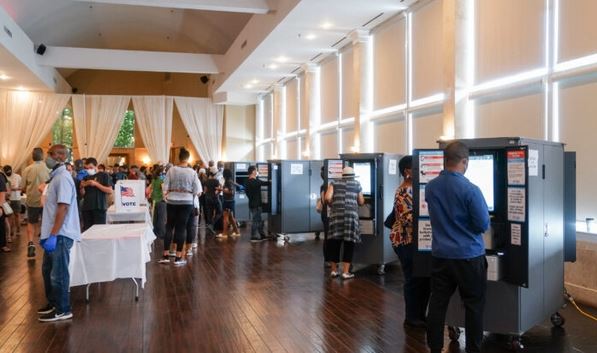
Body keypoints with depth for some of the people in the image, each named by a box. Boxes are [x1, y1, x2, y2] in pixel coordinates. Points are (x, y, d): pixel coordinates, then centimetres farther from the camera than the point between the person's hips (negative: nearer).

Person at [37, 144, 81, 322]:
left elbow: (63, 208, -23)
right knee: (48, 270, 19)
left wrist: (53, 235, -25)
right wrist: (46, 233, 19)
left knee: (58, 274, 0)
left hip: (60, 235, -10)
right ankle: (53, 303, 32)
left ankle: (63, 310, 11)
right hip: (53, 233, 10)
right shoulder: (55, 177, 14)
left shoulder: (63, 178, -16)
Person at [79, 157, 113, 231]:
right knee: (86, 229, 2)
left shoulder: (104, 175, 3)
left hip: (99, 207, -4)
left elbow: (110, 191, -7)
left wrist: (96, 184, -13)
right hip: (86, 208, 5)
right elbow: (83, 194, 17)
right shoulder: (86, 177, 15)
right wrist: (82, 187, -3)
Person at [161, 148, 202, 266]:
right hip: (186, 202, -1)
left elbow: (165, 187, -4)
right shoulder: (192, 172, -6)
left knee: (169, 227, 10)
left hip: (172, 201, 1)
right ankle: (178, 257, 7)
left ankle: (166, 256, 11)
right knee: (181, 228, 4)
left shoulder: (171, 170, -4)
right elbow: (197, 191, -5)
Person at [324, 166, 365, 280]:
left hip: (336, 215, 2)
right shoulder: (357, 184, 13)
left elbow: (327, 198, -3)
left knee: (334, 243, 10)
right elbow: (361, 202, 16)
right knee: (349, 244, 5)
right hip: (351, 215, -1)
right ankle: (346, 272, 5)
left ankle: (334, 270, 19)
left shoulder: (334, 184, 12)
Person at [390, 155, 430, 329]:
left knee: (424, 278, 13)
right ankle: (411, 318, 13)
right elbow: (408, 218, -24)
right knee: (414, 279, -1)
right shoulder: (403, 192, -17)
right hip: (407, 241, -9)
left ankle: (420, 314, 25)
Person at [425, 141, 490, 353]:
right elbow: (484, 225, -11)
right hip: (468, 256, -5)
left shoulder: (430, 187, 1)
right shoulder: (470, 189, -17)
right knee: (474, 305, 10)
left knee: (437, 303, 10)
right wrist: (469, 221, 7)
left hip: (440, 255, 5)